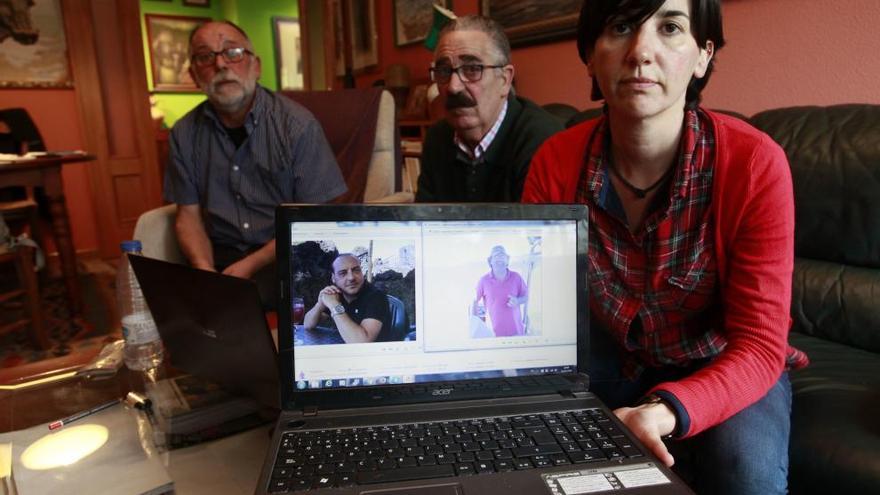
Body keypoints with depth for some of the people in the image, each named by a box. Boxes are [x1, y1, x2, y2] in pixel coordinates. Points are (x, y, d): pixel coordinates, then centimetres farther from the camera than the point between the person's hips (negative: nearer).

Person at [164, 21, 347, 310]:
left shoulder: (297, 125, -9)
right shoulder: (184, 135, 3)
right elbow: (189, 215, 7)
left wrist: (251, 265, -17)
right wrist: (205, 269, -13)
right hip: (220, 254, 2)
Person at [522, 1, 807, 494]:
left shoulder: (756, 163, -23)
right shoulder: (555, 162, -16)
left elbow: (758, 347, -21)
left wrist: (666, 411, -41)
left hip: (721, 366, -1)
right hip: (613, 356, 2)